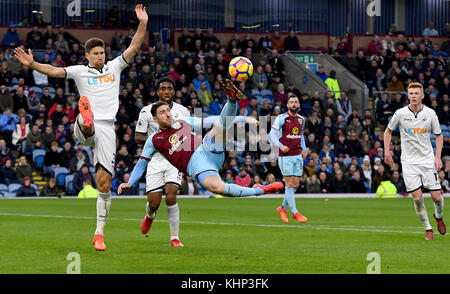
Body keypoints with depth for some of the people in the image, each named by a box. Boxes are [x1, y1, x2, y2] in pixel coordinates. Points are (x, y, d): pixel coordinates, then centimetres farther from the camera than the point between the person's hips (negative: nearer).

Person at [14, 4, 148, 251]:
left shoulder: (114, 67, 17)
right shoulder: (79, 71, 11)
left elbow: (133, 48, 10)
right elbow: (54, 71, 0)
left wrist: (142, 24, -2)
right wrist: (32, 64, -17)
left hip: (107, 128, 1)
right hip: (85, 129, -1)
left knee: (104, 183, -4)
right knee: (88, 125, -42)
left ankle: (99, 233, 2)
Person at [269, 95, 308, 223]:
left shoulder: (301, 119, 13)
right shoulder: (281, 118, -5)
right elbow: (272, 134, -5)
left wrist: (304, 149, 16)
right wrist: (280, 146, -19)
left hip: (298, 155, 6)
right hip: (285, 156, -6)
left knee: (295, 185, 5)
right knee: (290, 184, -8)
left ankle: (283, 208, 23)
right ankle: (295, 213, -6)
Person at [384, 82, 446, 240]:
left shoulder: (430, 113, -4)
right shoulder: (400, 113, -6)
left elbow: (438, 135, 8)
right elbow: (388, 131, 11)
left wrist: (438, 156, -2)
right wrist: (387, 152, 4)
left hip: (428, 160, 1)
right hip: (409, 161, -1)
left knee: (436, 197, -5)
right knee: (417, 197, -11)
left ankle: (438, 216, 29)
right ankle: (428, 228, 6)